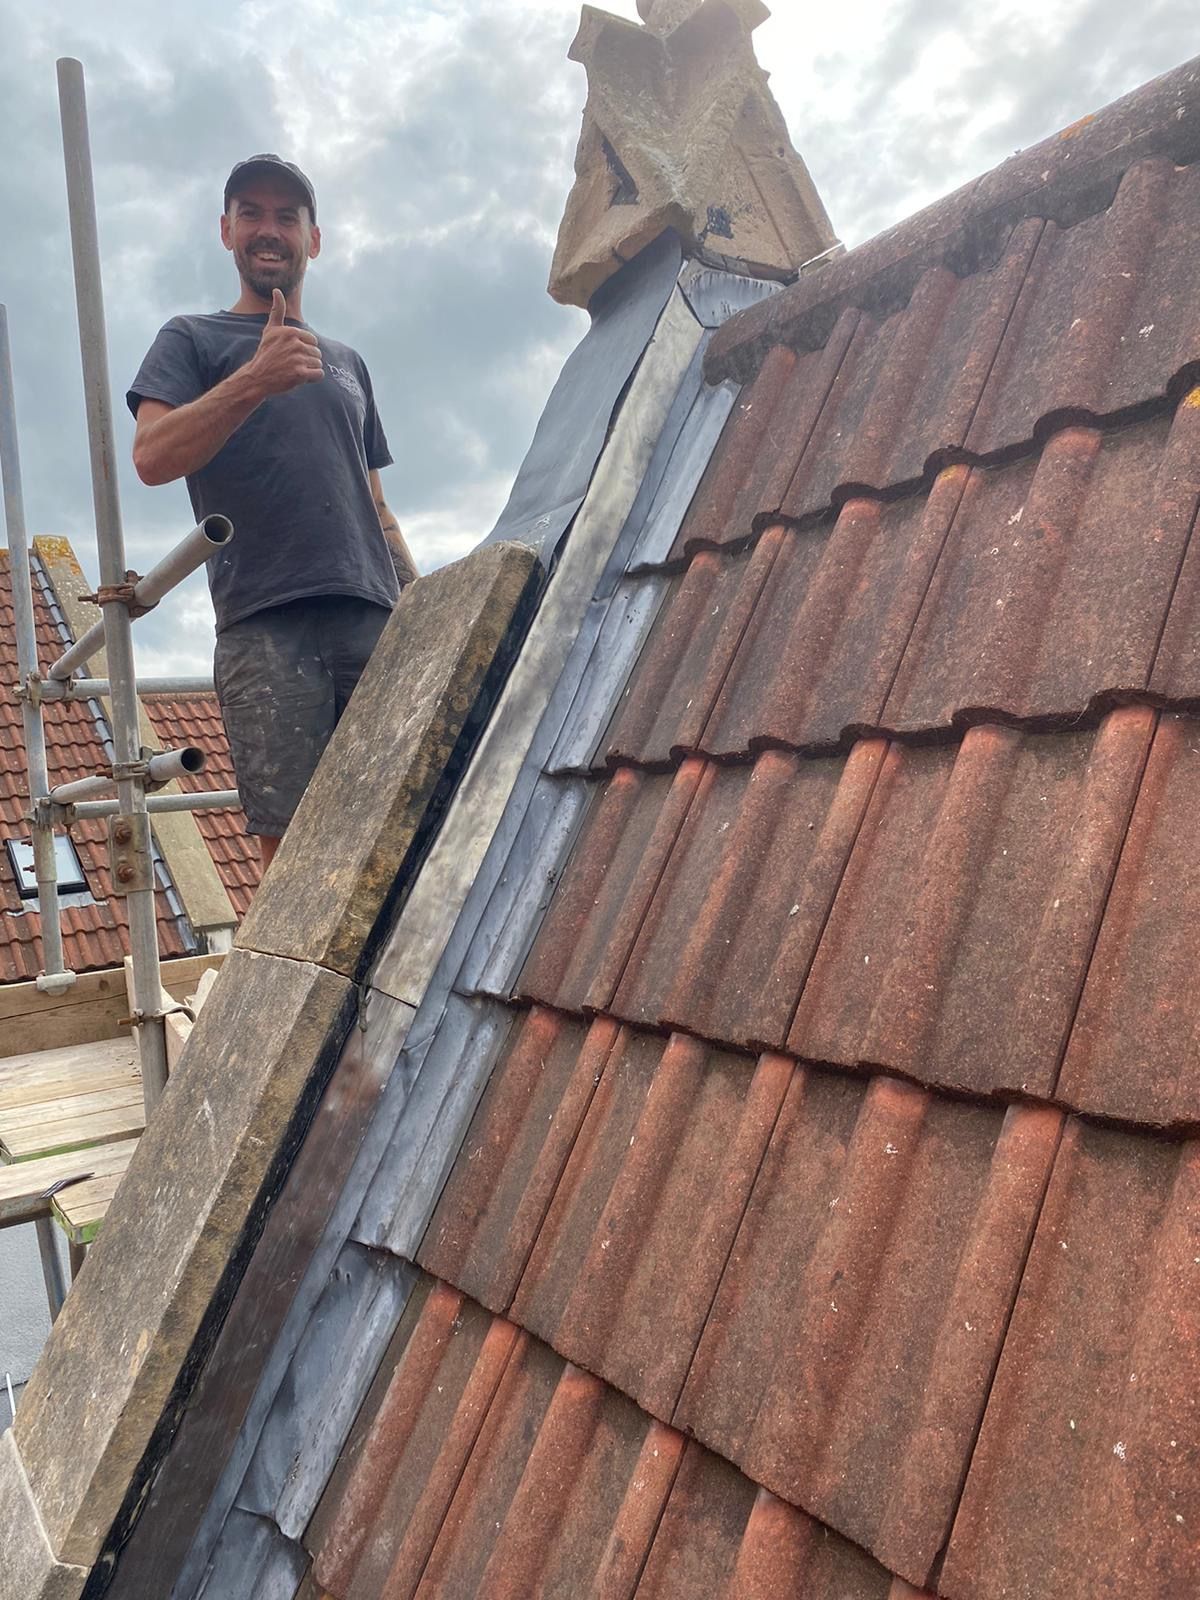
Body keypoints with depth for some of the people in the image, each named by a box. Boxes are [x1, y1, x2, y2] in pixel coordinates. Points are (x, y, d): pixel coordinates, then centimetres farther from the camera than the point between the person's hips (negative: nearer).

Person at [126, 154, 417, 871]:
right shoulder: (192, 340, 16)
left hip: (372, 619, 4)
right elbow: (153, 457, -2)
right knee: (289, 838, -12)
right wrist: (255, 380, -14)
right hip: (264, 626, -4)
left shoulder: (348, 362, 29)